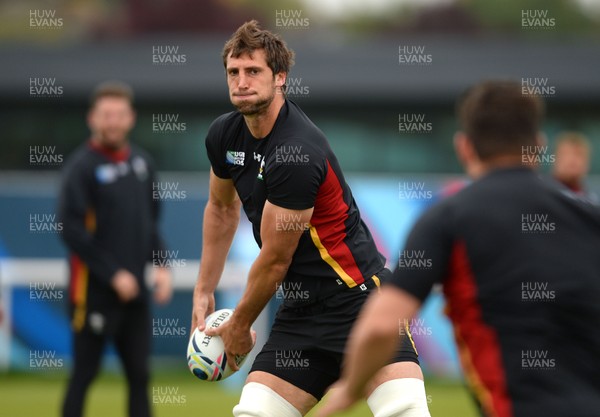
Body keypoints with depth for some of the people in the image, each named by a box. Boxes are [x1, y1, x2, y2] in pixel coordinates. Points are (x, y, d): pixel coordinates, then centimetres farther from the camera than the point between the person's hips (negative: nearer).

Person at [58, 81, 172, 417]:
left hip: (135, 290, 6)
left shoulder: (142, 162, 12)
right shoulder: (82, 166, -8)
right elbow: (71, 229, -13)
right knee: (85, 373, -1)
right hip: (95, 289, -6)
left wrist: (161, 265, 4)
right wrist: (113, 274, -16)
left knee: (139, 374, 7)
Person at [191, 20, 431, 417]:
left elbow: (275, 260, -13)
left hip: (358, 293, -8)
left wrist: (239, 326, 1)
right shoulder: (224, 136, 4)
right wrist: (204, 291, 25)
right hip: (302, 308, 8)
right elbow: (222, 207, 26)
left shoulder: (296, 154, -22)